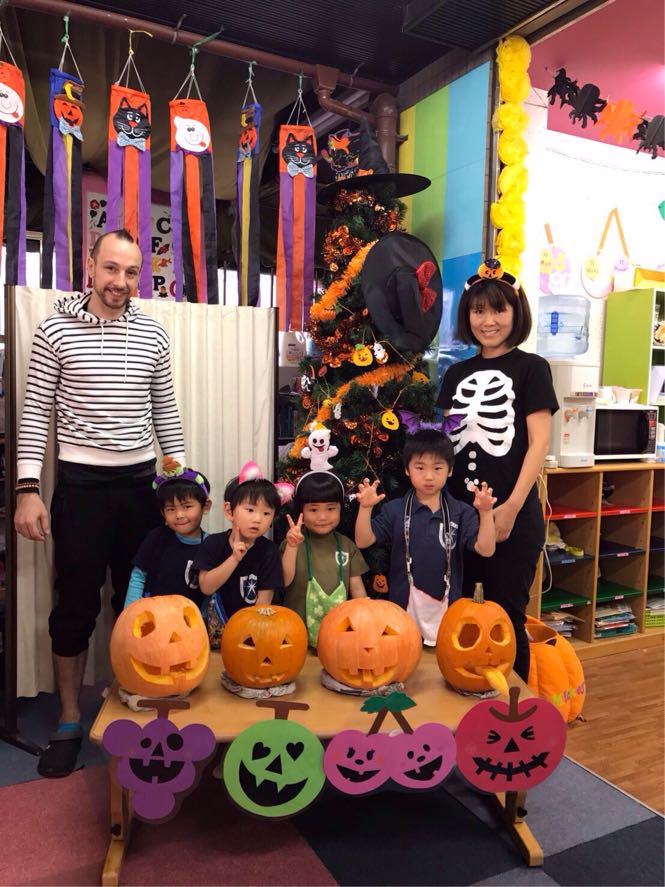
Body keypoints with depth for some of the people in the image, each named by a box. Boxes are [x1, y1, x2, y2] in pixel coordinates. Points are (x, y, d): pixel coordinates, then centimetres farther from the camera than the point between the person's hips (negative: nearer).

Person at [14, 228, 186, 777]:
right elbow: (36, 415, -2)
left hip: (141, 480, 3)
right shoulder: (56, 330, -3)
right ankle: (69, 723, 24)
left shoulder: (153, 335, 5)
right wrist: (28, 489, -9)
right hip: (80, 483, -2)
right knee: (76, 605, 6)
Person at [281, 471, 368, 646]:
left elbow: (357, 588, 8)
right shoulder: (294, 542, -3)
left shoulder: (346, 545, 4)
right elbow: (285, 581, -14)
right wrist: (292, 546, -25)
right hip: (299, 629, -2)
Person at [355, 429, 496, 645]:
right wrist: (365, 507, -22)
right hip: (404, 604, 0)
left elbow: (485, 549, -11)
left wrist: (485, 513, -24)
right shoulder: (395, 510, -4)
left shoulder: (461, 512, -3)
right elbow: (363, 541, -8)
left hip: (447, 605, 1)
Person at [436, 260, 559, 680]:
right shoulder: (457, 374, 11)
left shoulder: (531, 367, -1)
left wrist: (511, 507, -17)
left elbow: (539, 443, -9)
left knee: (505, 619, 6)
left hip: (512, 516, -4)